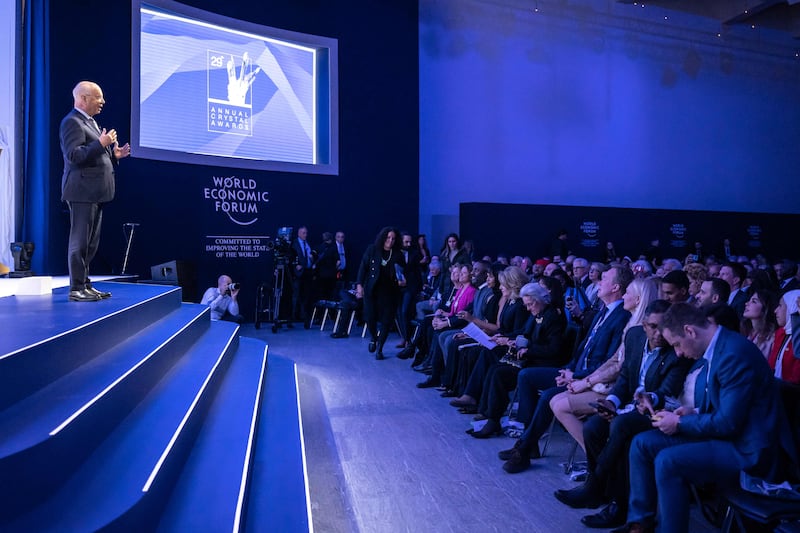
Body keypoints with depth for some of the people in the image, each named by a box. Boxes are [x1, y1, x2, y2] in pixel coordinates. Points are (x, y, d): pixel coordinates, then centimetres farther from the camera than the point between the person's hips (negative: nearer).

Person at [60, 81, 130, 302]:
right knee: (80, 242, -6)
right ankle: (76, 289, -1)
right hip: (82, 191, -10)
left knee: (91, 243, 13)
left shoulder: (91, 123, 22)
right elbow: (74, 155, -20)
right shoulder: (72, 122, -9)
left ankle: (86, 285, 21)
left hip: (95, 193, 10)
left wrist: (114, 155, 12)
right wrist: (101, 144, -21)